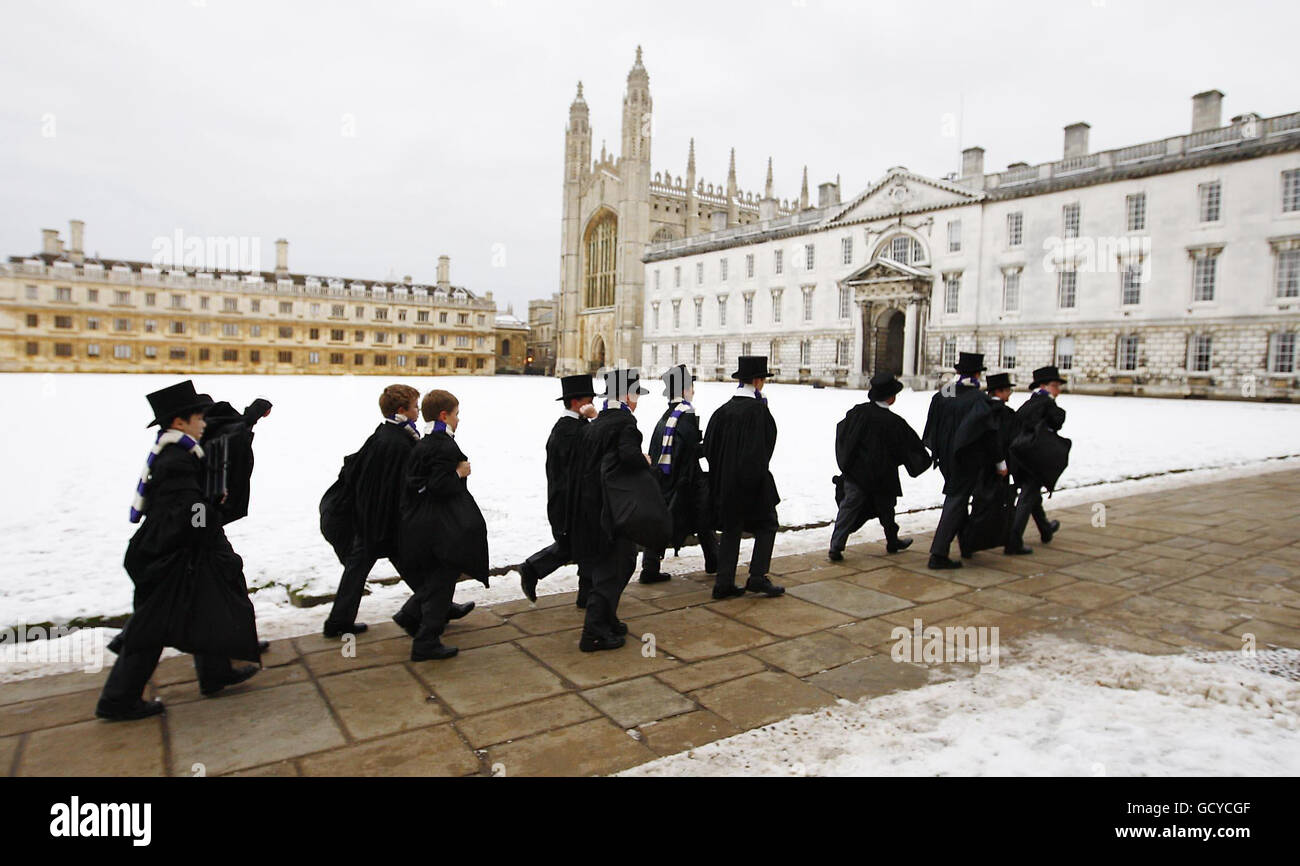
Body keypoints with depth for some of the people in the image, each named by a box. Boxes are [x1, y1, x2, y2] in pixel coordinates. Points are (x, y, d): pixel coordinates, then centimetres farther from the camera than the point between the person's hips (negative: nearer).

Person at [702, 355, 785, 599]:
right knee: (766, 525, 11)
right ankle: (757, 577, 5)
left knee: (731, 529, 13)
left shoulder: (723, 410, 4)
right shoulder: (758, 409, -15)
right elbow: (760, 448, -20)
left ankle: (724, 583, 12)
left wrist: (721, 474, 14)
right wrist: (756, 476, -10)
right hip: (753, 481, -6)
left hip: (725, 481, 6)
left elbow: (708, 446, 7)